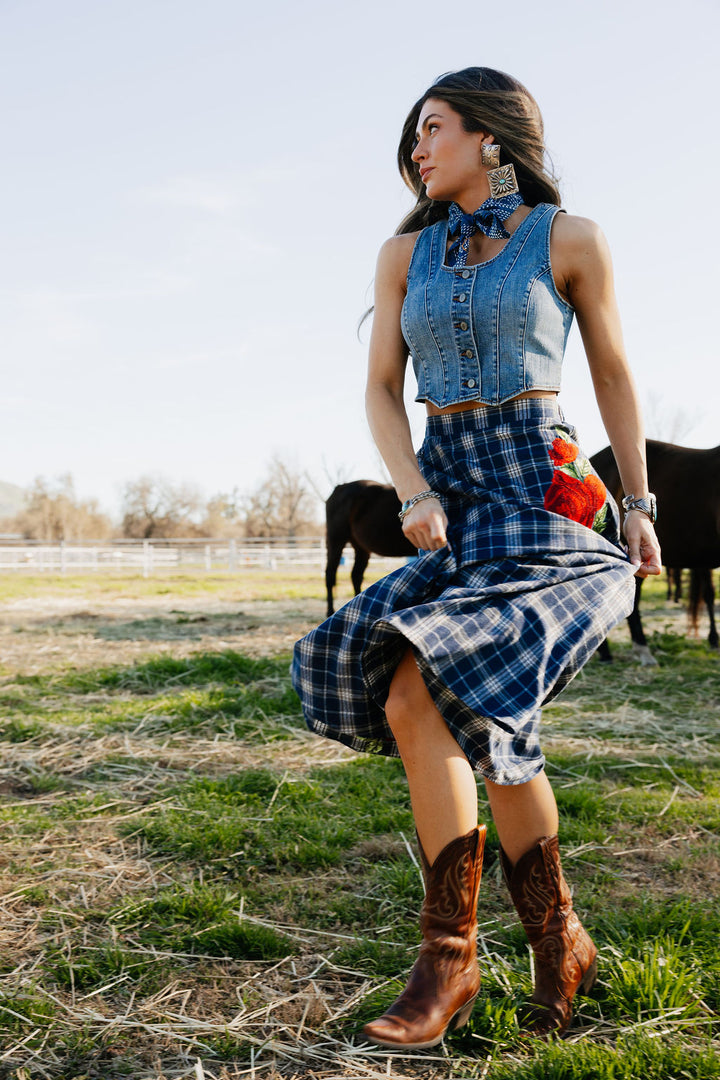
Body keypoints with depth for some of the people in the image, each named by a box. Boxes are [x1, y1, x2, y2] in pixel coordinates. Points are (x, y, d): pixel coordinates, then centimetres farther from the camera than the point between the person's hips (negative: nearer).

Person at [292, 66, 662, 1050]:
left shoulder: (568, 239, 3)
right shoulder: (406, 253, 13)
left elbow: (612, 375, 9)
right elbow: (382, 389, 10)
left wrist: (639, 506, 7)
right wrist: (414, 494, -6)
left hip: (543, 489, -5)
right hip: (447, 489, 5)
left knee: (418, 699, -21)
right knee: (490, 718, -2)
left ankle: (450, 956, -3)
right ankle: (560, 942, 15)